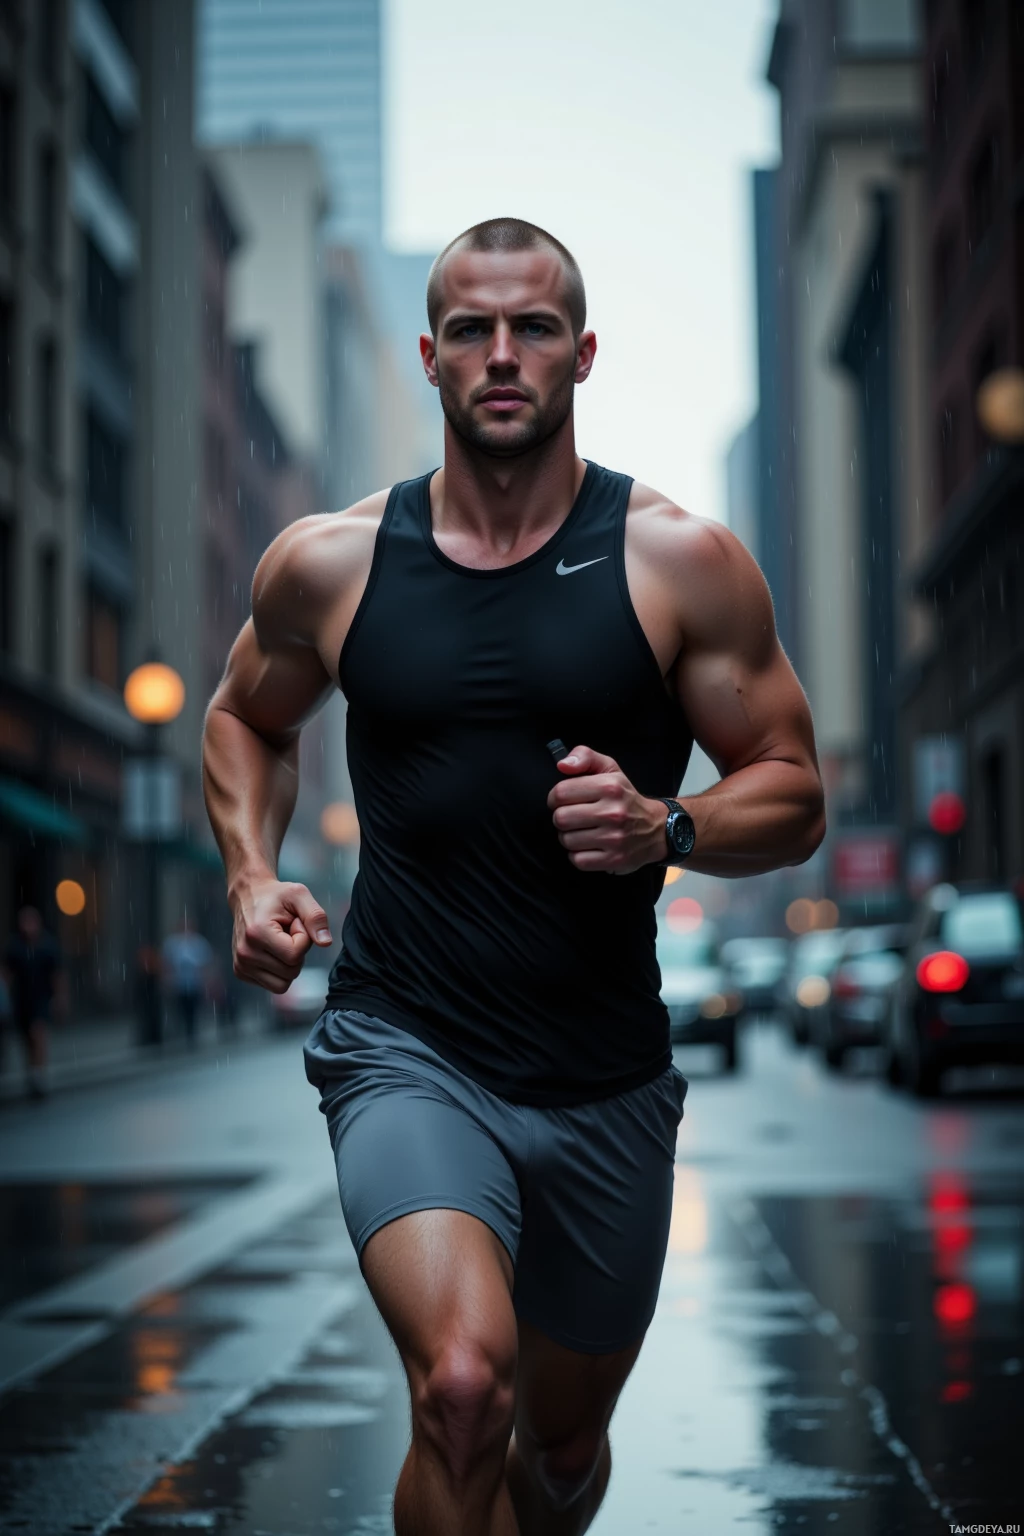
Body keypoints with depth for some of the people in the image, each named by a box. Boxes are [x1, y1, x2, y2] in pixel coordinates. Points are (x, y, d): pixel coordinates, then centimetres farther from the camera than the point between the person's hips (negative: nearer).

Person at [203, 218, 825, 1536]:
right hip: (406, 1053, -1)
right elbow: (245, 718, 20)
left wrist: (665, 827, -19)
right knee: (462, 1386, -28)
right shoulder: (326, 565, 1)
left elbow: (793, 795, 2)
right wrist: (252, 874, 3)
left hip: (608, 1084, 2)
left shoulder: (682, 564, -3)